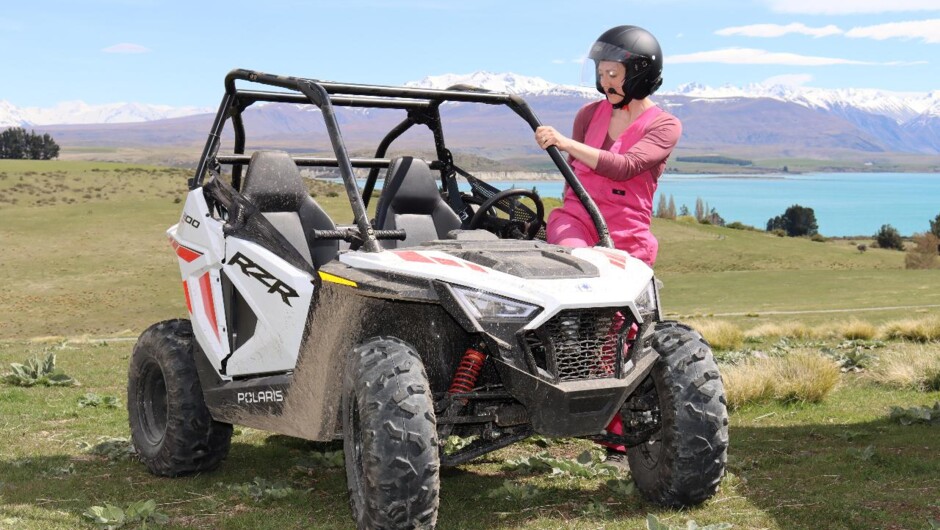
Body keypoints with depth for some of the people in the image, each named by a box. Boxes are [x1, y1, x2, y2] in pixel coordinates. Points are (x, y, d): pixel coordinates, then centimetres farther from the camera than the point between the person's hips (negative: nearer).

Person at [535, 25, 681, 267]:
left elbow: (625, 168, -17)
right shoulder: (589, 114, 14)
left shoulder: (665, 126, 0)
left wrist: (566, 143, -26)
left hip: (627, 234, -1)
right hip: (576, 219, 1)